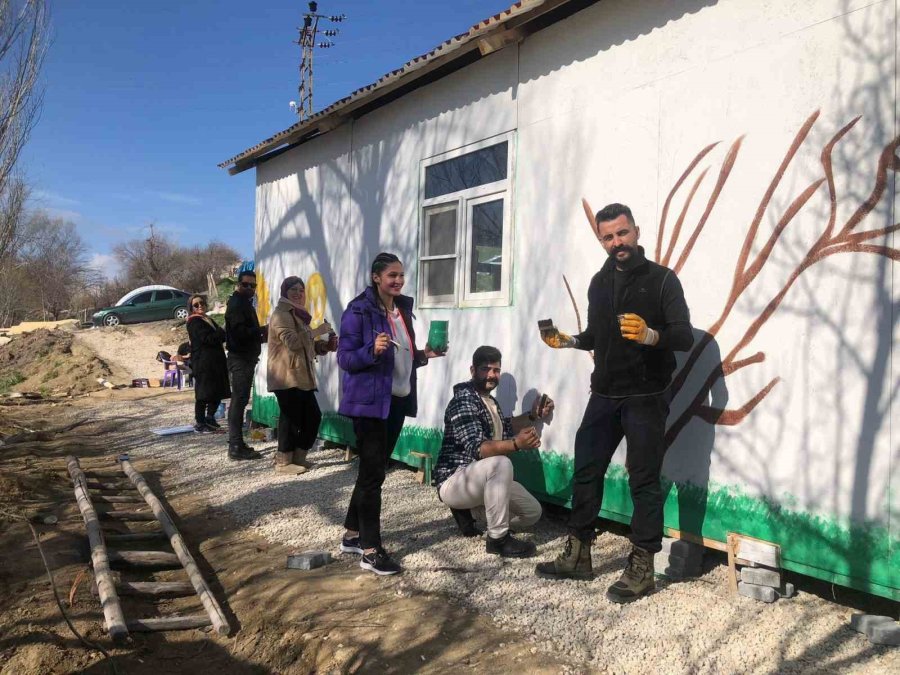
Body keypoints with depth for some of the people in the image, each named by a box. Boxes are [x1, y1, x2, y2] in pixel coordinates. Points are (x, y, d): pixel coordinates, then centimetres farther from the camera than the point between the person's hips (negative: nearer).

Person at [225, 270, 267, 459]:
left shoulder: (245, 303, 21)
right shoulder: (236, 303, -11)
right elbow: (239, 332, -24)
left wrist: (261, 335, 8)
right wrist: (262, 331, -16)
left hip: (246, 357, 11)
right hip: (240, 358, -11)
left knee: (240, 400, 13)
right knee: (239, 400, -11)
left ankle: (237, 443, 19)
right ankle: (236, 445, -10)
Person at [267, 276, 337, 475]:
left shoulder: (298, 314, 23)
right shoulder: (281, 314, -9)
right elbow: (292, 342, -22)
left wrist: (325, 345, 10)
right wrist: (316, 331, -17)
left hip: (301, 376, 9)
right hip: (286, 377, -9)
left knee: (313, 416, 7)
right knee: (291, 418, -8)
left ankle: (298, 457, 18)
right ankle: (283, 462, 3)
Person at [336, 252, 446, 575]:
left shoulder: (403, 308, 10)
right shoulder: (359, 310, -12)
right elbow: (345, 358, -13)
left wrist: (423, 355, 1)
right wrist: (372, 350, -28)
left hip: (397, 400, 8)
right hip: (369, 401, -7)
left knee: (372, 470, 15)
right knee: (373, 473, -4)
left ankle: (352, 535, 29)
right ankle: (371, 550, 5)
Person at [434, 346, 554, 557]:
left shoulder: (490, 401, 9)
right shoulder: (463, 400, -20)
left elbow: (503, 428, 28)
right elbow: (476, 449, -32)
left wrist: (533, 416, 15)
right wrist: (516, 443, -45)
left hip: (481, 479, 9)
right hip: (453, 481, -9)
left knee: (533, 511, 7)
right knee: (500, 464, -36)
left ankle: (470, 513, 19)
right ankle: (498, 538, -22)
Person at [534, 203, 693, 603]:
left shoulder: (661, 279, -5)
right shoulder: (599, 283, 13)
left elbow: (685, 337, -12)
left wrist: (651, 335, -31)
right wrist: (568, 341, 4)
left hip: (645, 398, -6)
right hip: (604, 395, 6)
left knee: (644, 481, 1)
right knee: (585, 471, 9)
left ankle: (641, 569, 12)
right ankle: (577, 556, 22)